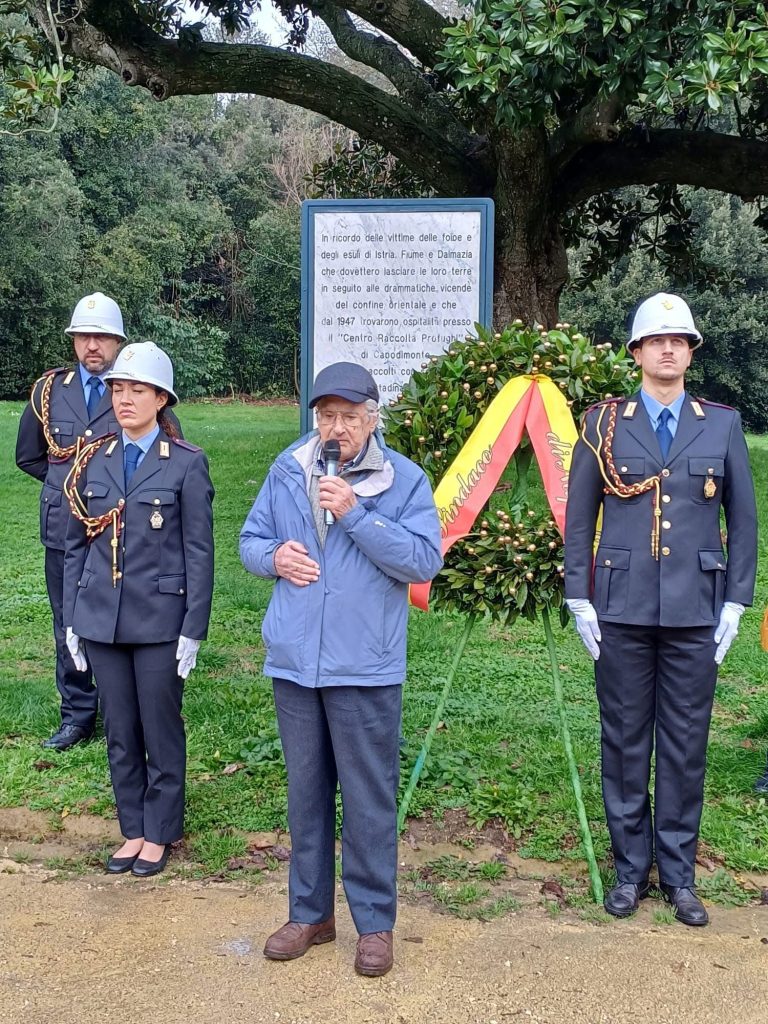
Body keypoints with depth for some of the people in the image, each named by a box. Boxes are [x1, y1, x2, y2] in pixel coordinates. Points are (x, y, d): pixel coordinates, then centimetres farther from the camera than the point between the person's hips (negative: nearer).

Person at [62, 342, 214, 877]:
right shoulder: (95, 461, 6)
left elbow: (199, 552, -6)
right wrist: (72, 620, 6)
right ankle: (133, 830, 28)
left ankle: (160, 833, 24)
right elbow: (76, 546, 9)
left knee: (161, 731, 8)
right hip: (101, 620, 4)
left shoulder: (187, 463, -6)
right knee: (120, 732, 13)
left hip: (159, 619, -4)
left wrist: (193, 630, -9)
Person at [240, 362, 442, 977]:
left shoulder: (405, 480, -4)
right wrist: (274, 556, -8)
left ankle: (375, 921, 20)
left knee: (370, 799, 4)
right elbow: (250, 540, 15)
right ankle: (310, 912, 30)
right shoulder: (288, 471, 7)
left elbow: (425, 561, -15)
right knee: (306, 793, 15)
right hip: (294, 661, 4)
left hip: (365, 668, -4)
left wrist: (355, 513, -20)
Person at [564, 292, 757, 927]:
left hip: (696, 612, 1)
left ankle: (679, 873, 19)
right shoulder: (605, 425, 5)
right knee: (625, 740, 7)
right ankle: (631, 869, 20)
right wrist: (579, 599, 0)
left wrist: (735, 601, 3)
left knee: (686, 744, 6)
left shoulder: (723, 424, 8)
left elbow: (743, 518, 9)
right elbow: (579, 518, 5)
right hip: (623, 611, 0)